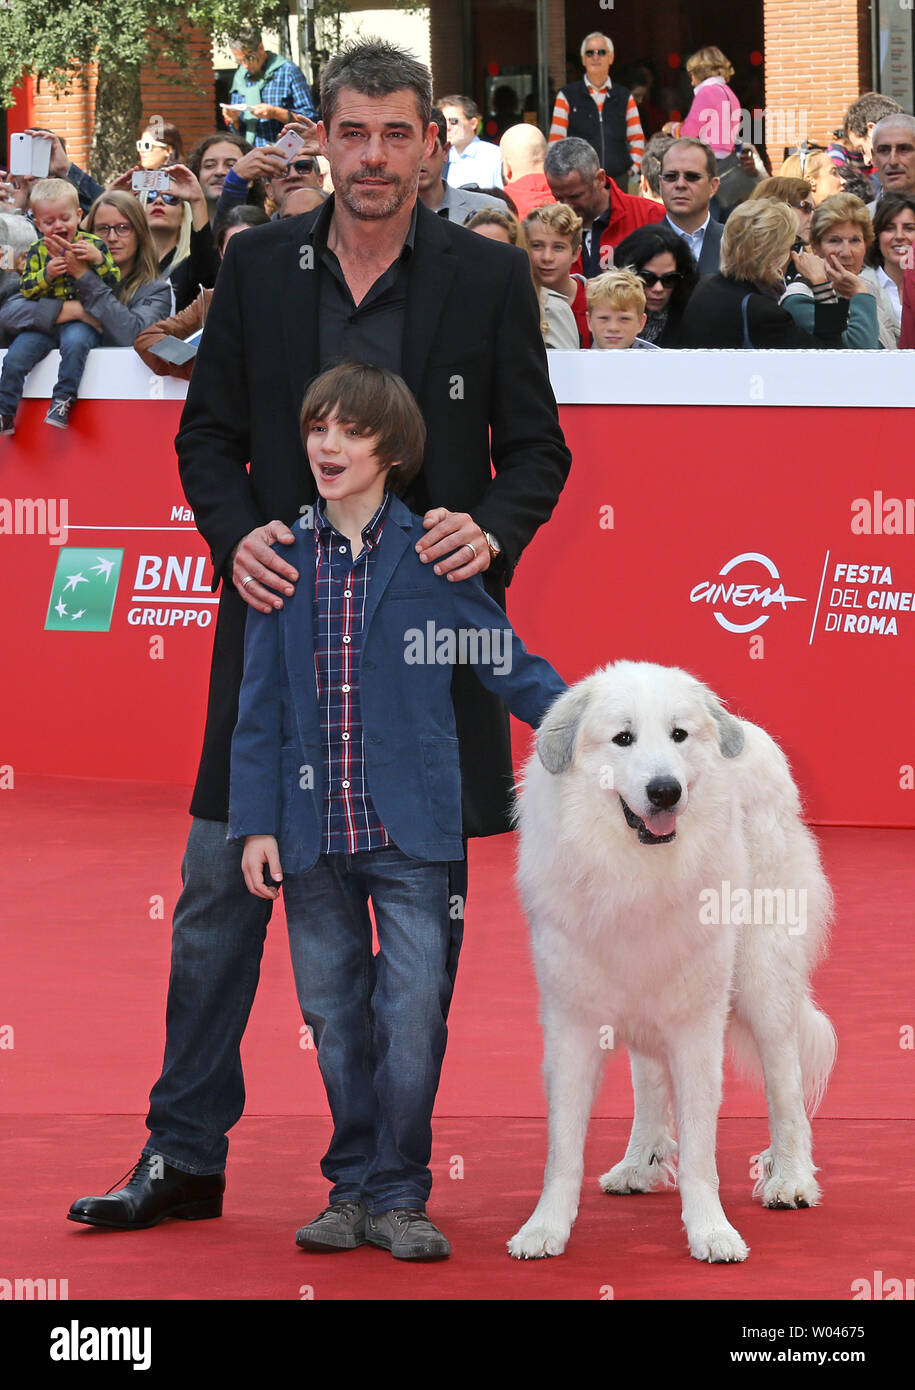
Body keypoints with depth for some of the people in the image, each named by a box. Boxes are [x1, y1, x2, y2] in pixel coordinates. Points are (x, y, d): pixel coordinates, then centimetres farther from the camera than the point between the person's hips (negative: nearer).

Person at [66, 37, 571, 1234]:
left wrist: (493, 531, -16)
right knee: (221, 889, 2)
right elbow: (209, 432, 9)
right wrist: (236, 534, -10)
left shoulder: (489, 277, 1)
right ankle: (184, 1155, 10)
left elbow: (537, 447, 4)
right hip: (282, 607, 1)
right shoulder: (258, 268, 5)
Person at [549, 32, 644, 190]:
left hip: (618, 181, 2)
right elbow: (556, 141, 6)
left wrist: (633, 168, 5)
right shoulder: (567, 96, 8)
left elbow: (636, 139, 18)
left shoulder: (625, 97, 15)